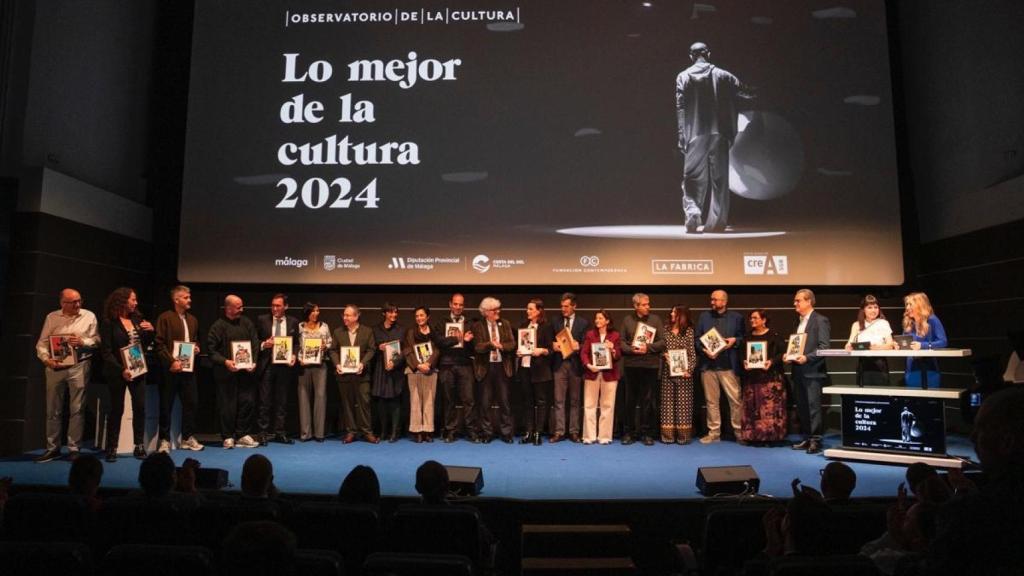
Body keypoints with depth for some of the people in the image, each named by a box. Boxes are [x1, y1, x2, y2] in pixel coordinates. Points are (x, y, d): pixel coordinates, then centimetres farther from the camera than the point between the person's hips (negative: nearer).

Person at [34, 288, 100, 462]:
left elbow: (97, 340, 1)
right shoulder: (52, 317, 7)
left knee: (76, 409, 0)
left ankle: (74, 449, 8)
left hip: (79, 366, -2)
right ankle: (52, 448, 19)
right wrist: (46, 359, -10)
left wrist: (83, 342, -17)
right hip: (55, 367, 2)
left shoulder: (89, 316, 3)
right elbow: (41, 343, 5)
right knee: (53, 410, 8)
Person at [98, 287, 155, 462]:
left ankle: (139, 446, 10)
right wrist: (121, 370, -20)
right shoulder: (109, 323, -7)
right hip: (118, 372, -4)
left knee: (140, 407, 2)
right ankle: (112, 448, 11)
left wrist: (150, 332, -5)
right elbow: (106, 351, -10)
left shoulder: (138, 319, 8)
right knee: (117, 409, 2)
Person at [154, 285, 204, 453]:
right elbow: (159, 344, -9)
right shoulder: (165, 318, -5)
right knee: (166, 405, 3)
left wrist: (197, 348, 4)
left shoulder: (193, 319, 14)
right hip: (170, 369, -5)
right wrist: (171, 361, -16)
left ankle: (188, 438, 17)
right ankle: (165, 439, 12)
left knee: (191, 402, 6)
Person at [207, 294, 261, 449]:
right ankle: (228, 437, 13)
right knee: (228, 405, 2)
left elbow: (255, 343, 9)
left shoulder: (247, 323, 9)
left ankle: (242, 435, 14)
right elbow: (211, 349, -6)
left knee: (247, 402, 3)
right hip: (226, 372, -4)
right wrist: (225, 362, -17)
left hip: (246, 371, 4)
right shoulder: (218, 326, -5)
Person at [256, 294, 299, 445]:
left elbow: (296, 343, 10)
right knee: (265, 401, 2)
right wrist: (263, 345, -14)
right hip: (267, 365, -1)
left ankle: (279, 432, 16)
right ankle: (264, 433, 11)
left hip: (285, 365, 1)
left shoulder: (293, 322, 6)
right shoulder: (262, 320, 2)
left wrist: (294, 355, -7)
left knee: (282, 401, 8)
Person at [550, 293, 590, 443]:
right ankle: (559, 431, 4)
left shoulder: (583, 323, 4)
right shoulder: (556, 323, 10)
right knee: (559, 400, 0)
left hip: (575, 364, -1)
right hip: (559, 364, 1)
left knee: (575, 400, 6)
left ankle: (574, 431, 13)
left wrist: (578, 347, -18)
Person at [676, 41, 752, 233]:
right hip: (718, 134, 1)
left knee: (692, 178, 3)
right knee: (718, 179, 7)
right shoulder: (722, 75, 5)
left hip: (694, 136, -1)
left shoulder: (683, 77, 2)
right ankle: (716, 222, 8)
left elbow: (680, 108, -4)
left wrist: (682, 137, -4)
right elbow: (743, 90, 13)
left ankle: (693, 215, -17)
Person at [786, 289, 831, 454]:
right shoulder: (799, 322, 18)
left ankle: (816, 440, 1)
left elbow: (824, 347, -13)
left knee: (814, 406, -5)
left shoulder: (820, 321, -6)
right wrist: (789, 356, 4)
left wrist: (807, 358, -22)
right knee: (802, 407, 10)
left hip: (812, 371, -8)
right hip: (799, 371, 8)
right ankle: (807, 438, 18)